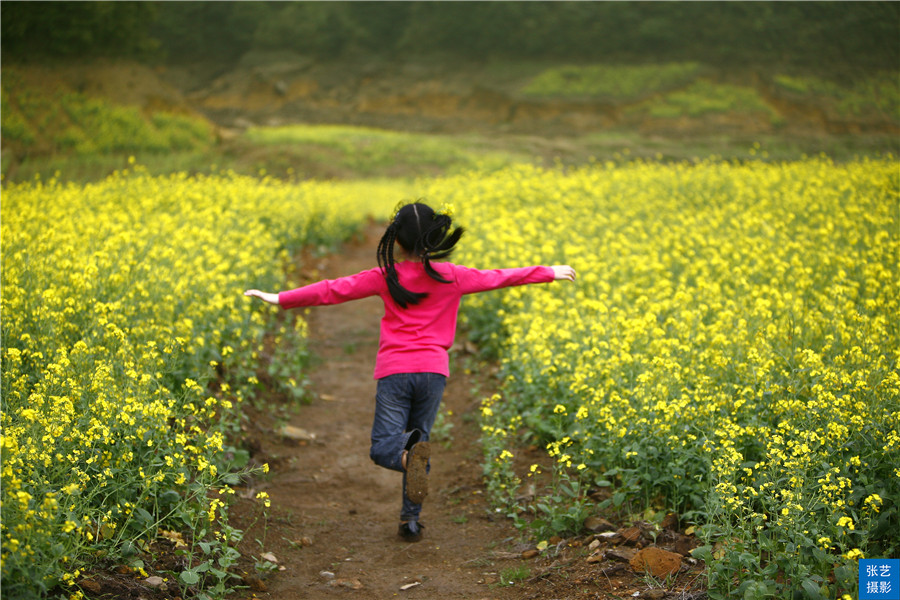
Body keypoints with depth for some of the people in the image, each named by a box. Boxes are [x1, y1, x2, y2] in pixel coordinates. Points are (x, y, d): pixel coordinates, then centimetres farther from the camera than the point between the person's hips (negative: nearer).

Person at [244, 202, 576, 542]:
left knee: (383, 448, 1)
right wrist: (551, 273, 27)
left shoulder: (386, 278, -2)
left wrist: (280, 298, 4)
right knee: (419, 439, 17)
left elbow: (333, 290, -2)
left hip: (394, 372, -2)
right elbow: (500, 278, 13)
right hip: (433, 372, 2)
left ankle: (409, 455, -36)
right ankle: (411, 520, 15)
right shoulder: (452, 277, 3)